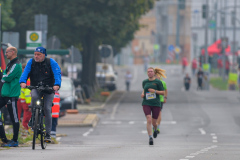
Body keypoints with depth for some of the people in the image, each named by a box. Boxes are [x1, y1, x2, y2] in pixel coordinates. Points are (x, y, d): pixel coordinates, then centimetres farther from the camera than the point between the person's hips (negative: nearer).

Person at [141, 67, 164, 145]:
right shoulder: (144, 82, 8)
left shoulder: (158, 82, -1)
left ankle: (155, 129, 44)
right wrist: (142, 94, 6)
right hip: (146, 104, 1)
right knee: (149, 120, -18)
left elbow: (163, 92, -1)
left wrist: (155, 91, -16)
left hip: (156, 104, -1)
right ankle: (150, 137, -17)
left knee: (154, 122, 7)